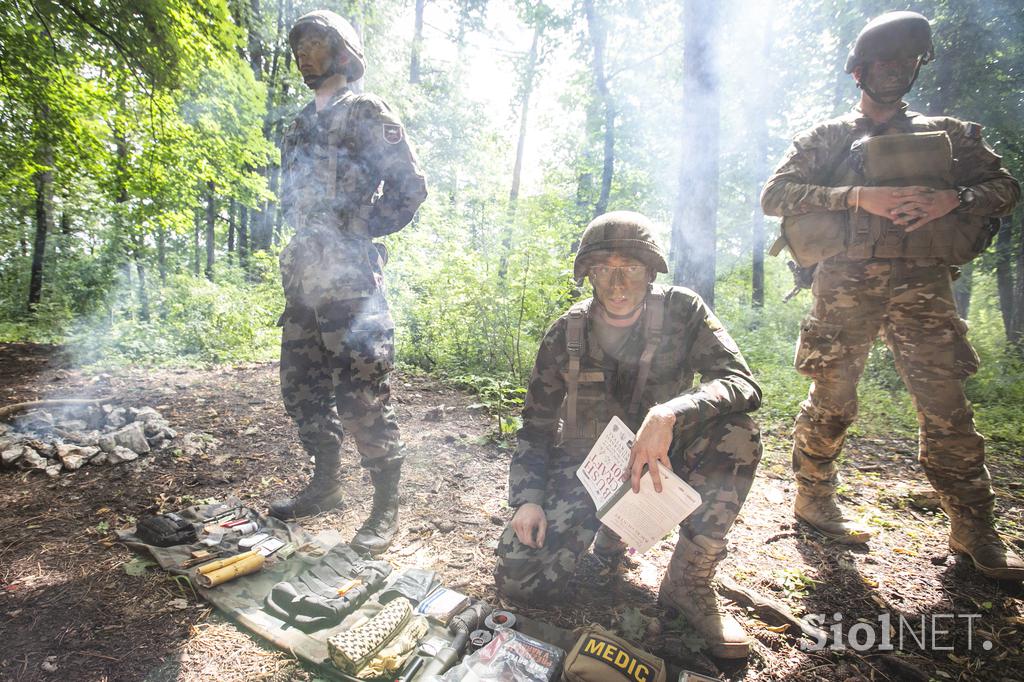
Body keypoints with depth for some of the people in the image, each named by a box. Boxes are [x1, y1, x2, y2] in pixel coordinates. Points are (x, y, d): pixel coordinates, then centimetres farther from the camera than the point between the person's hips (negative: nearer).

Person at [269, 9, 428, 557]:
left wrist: (360, 228, -4)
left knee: (362, 397, -7)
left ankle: (386, 508, 7)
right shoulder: (300, 126, 23)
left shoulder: (366, 112, -1)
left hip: (348, 280, -9)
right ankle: (325, 486, 30)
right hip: (302, 278, 9)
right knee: (303, 388, 13)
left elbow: (411, 187, -8)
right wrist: (303, 241, 13)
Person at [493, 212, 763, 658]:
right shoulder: (566, 335, -9)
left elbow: (743, 383, -24)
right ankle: (610, 529, 18)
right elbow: (536, 427, -1)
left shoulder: (682, 312, -12)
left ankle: (688, 584, -12)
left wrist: (670, 414, -42)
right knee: (520, 581, -14)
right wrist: (527, 499, -15)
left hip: (658, 460, 0)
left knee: (737, 432, -30)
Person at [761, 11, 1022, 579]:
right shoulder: (826, 138, 12)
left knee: (947, 408, 1)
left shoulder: (946, 135, 20)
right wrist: (860, 197, -12)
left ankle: (973, 531, 15)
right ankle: (813, 499, 20)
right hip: (846, 282, -2)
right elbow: (774, 195, -2)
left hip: (922, 283, 3)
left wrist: (950, 198, -6)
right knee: (831, 402, 2)